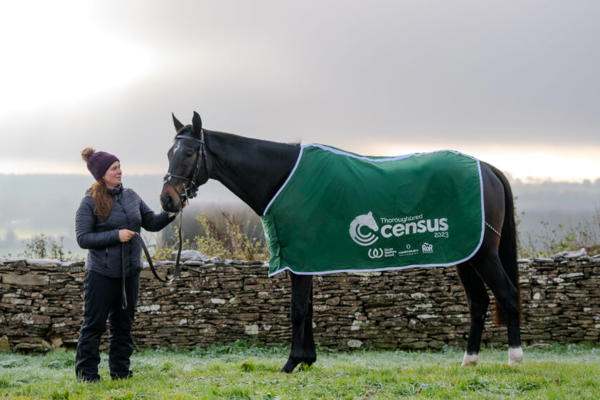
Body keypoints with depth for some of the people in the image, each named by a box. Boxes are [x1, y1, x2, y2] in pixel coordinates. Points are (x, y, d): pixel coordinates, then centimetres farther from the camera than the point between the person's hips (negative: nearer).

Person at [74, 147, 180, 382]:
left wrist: (171, 214, -8)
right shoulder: (91, 202, -9)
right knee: (94, 324, 0)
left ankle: (120, 371, 20)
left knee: (123, 325, 12)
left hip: (129, 272, 6)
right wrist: (116, 235, -21)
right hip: (102, 273, -6)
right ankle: (86, 372, 9)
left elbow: (152, 223, 11)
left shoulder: (131, 196, 8)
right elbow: (83, 238, -13)